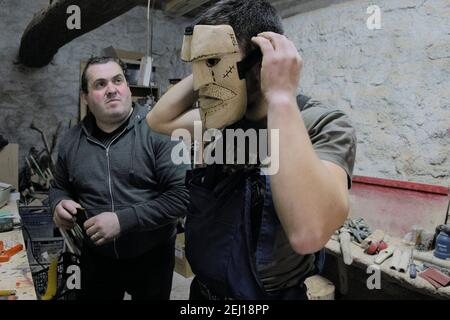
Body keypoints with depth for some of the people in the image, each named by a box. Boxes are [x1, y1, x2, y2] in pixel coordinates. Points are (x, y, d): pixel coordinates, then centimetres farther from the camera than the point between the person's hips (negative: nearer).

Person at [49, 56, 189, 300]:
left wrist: (123, 220, -24)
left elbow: (182, 194, -20)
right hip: (95, 258, 4)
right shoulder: (71, 141, 1)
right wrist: (59, 204, -7)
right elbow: (60, 187, 16)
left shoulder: (159, 131, -16)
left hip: (152, 258, -3)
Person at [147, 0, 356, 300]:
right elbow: (159, 120, 7)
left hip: (269, 294, -5)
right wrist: (202, 69, -7)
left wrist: (280, 96, -35)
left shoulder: (324, 125, -23)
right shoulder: (223, 120, -4)